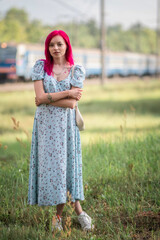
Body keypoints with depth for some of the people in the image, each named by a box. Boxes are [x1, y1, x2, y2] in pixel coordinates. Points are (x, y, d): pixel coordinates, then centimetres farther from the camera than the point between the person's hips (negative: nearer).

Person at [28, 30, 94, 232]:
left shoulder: (77, 70, 0)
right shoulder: (40, 67, 3)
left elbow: (71, 104, -9)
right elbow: (40, 97, -9)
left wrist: (46, 98, -10)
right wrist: (66, 93, -11)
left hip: (66, 124, -1)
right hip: (45, 124, 1)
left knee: (67, 163, 1)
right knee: (50, 164, 1)